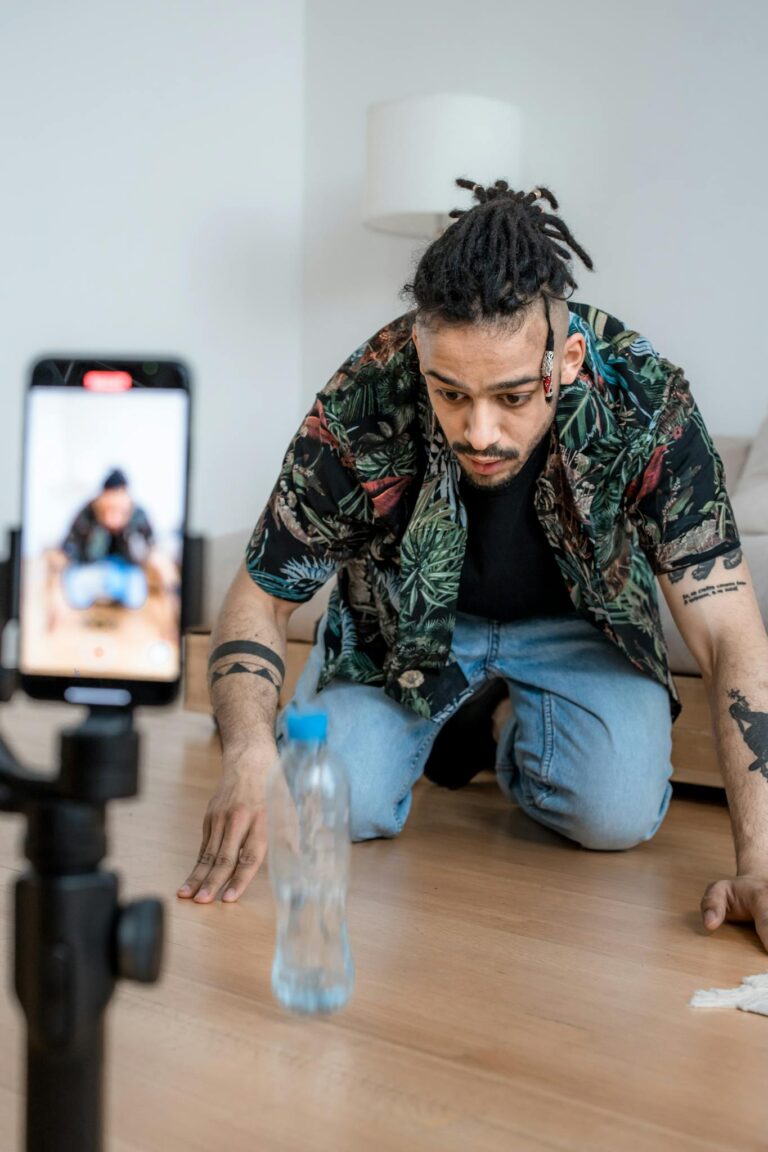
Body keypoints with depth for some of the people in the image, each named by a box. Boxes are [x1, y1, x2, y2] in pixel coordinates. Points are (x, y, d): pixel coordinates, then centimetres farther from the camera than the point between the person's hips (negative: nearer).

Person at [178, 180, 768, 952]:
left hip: (575, 624, 0)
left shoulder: (643, 403, -32)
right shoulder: (364, 407, -31)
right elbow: (258, 600, -21)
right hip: (410, 624, 1)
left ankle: (514, 728, 11)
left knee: (617, 813, -24)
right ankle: (434, 725, 16)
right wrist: (250, 755, -41)